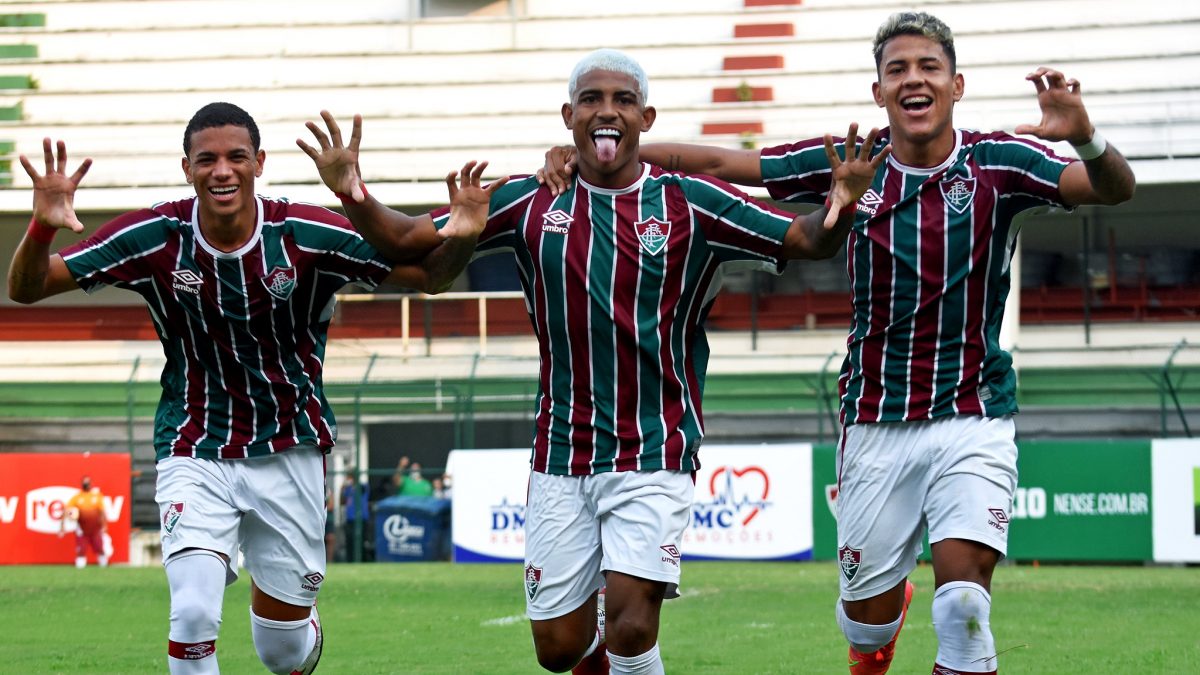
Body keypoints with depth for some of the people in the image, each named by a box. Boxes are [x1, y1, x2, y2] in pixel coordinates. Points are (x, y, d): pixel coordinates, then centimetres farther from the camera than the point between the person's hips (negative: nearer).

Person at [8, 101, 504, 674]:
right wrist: (43, 228, -33)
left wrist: (460, 239, -29)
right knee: (194, 615, -24)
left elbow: (429, 275, -6)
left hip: (290, 452, 1)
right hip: (195, 451, -1)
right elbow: (27, 288, -11)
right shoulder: (156, 237, -12)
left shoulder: (307, 235, -13)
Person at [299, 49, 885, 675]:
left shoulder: (687, 202, -4)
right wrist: (355, 197, -15)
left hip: (654, 454, -3)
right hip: (560, 457, 3)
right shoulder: (530, 203, 2)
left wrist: (837, 206, -31)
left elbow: (806, 240, -8)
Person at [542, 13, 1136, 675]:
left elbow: (1112, 188, -19)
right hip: (876, 420, 2)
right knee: (867, 611, 11)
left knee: (963, 591, -20)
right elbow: (719, 163, 1)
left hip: (973, 417, -2)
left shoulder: (997, 162, -7)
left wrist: (1084, 137, -41)